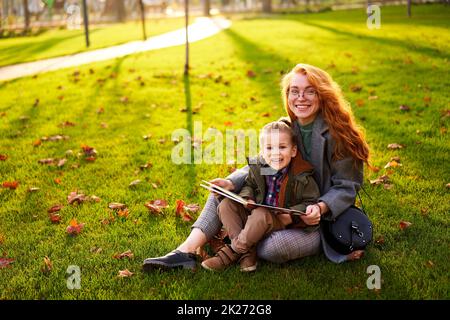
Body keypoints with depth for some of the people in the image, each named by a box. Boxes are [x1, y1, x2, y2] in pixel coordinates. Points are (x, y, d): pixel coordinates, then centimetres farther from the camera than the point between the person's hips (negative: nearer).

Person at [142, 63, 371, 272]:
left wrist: (321, 208, -32)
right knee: (222, 192, -3)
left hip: (324, 219, -6)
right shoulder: (287, 128, 2)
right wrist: (231, 183, -17)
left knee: (274, 246, -35)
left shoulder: (338, 134, -17)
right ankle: (187, 251, -15)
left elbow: (346, 187, -14)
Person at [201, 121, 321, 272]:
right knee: (226, 205, -11)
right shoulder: (257, 168, -1)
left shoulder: (302, 177, -14)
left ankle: (231, 253, -18)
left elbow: (311, 203, -9)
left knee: (260, 214, -36)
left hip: (282, 221, -6)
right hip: (254, 218, 6)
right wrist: (246, 198, -8)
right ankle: (248, 253, -21)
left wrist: (291, 215, -24)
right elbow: (249, 184, 15)